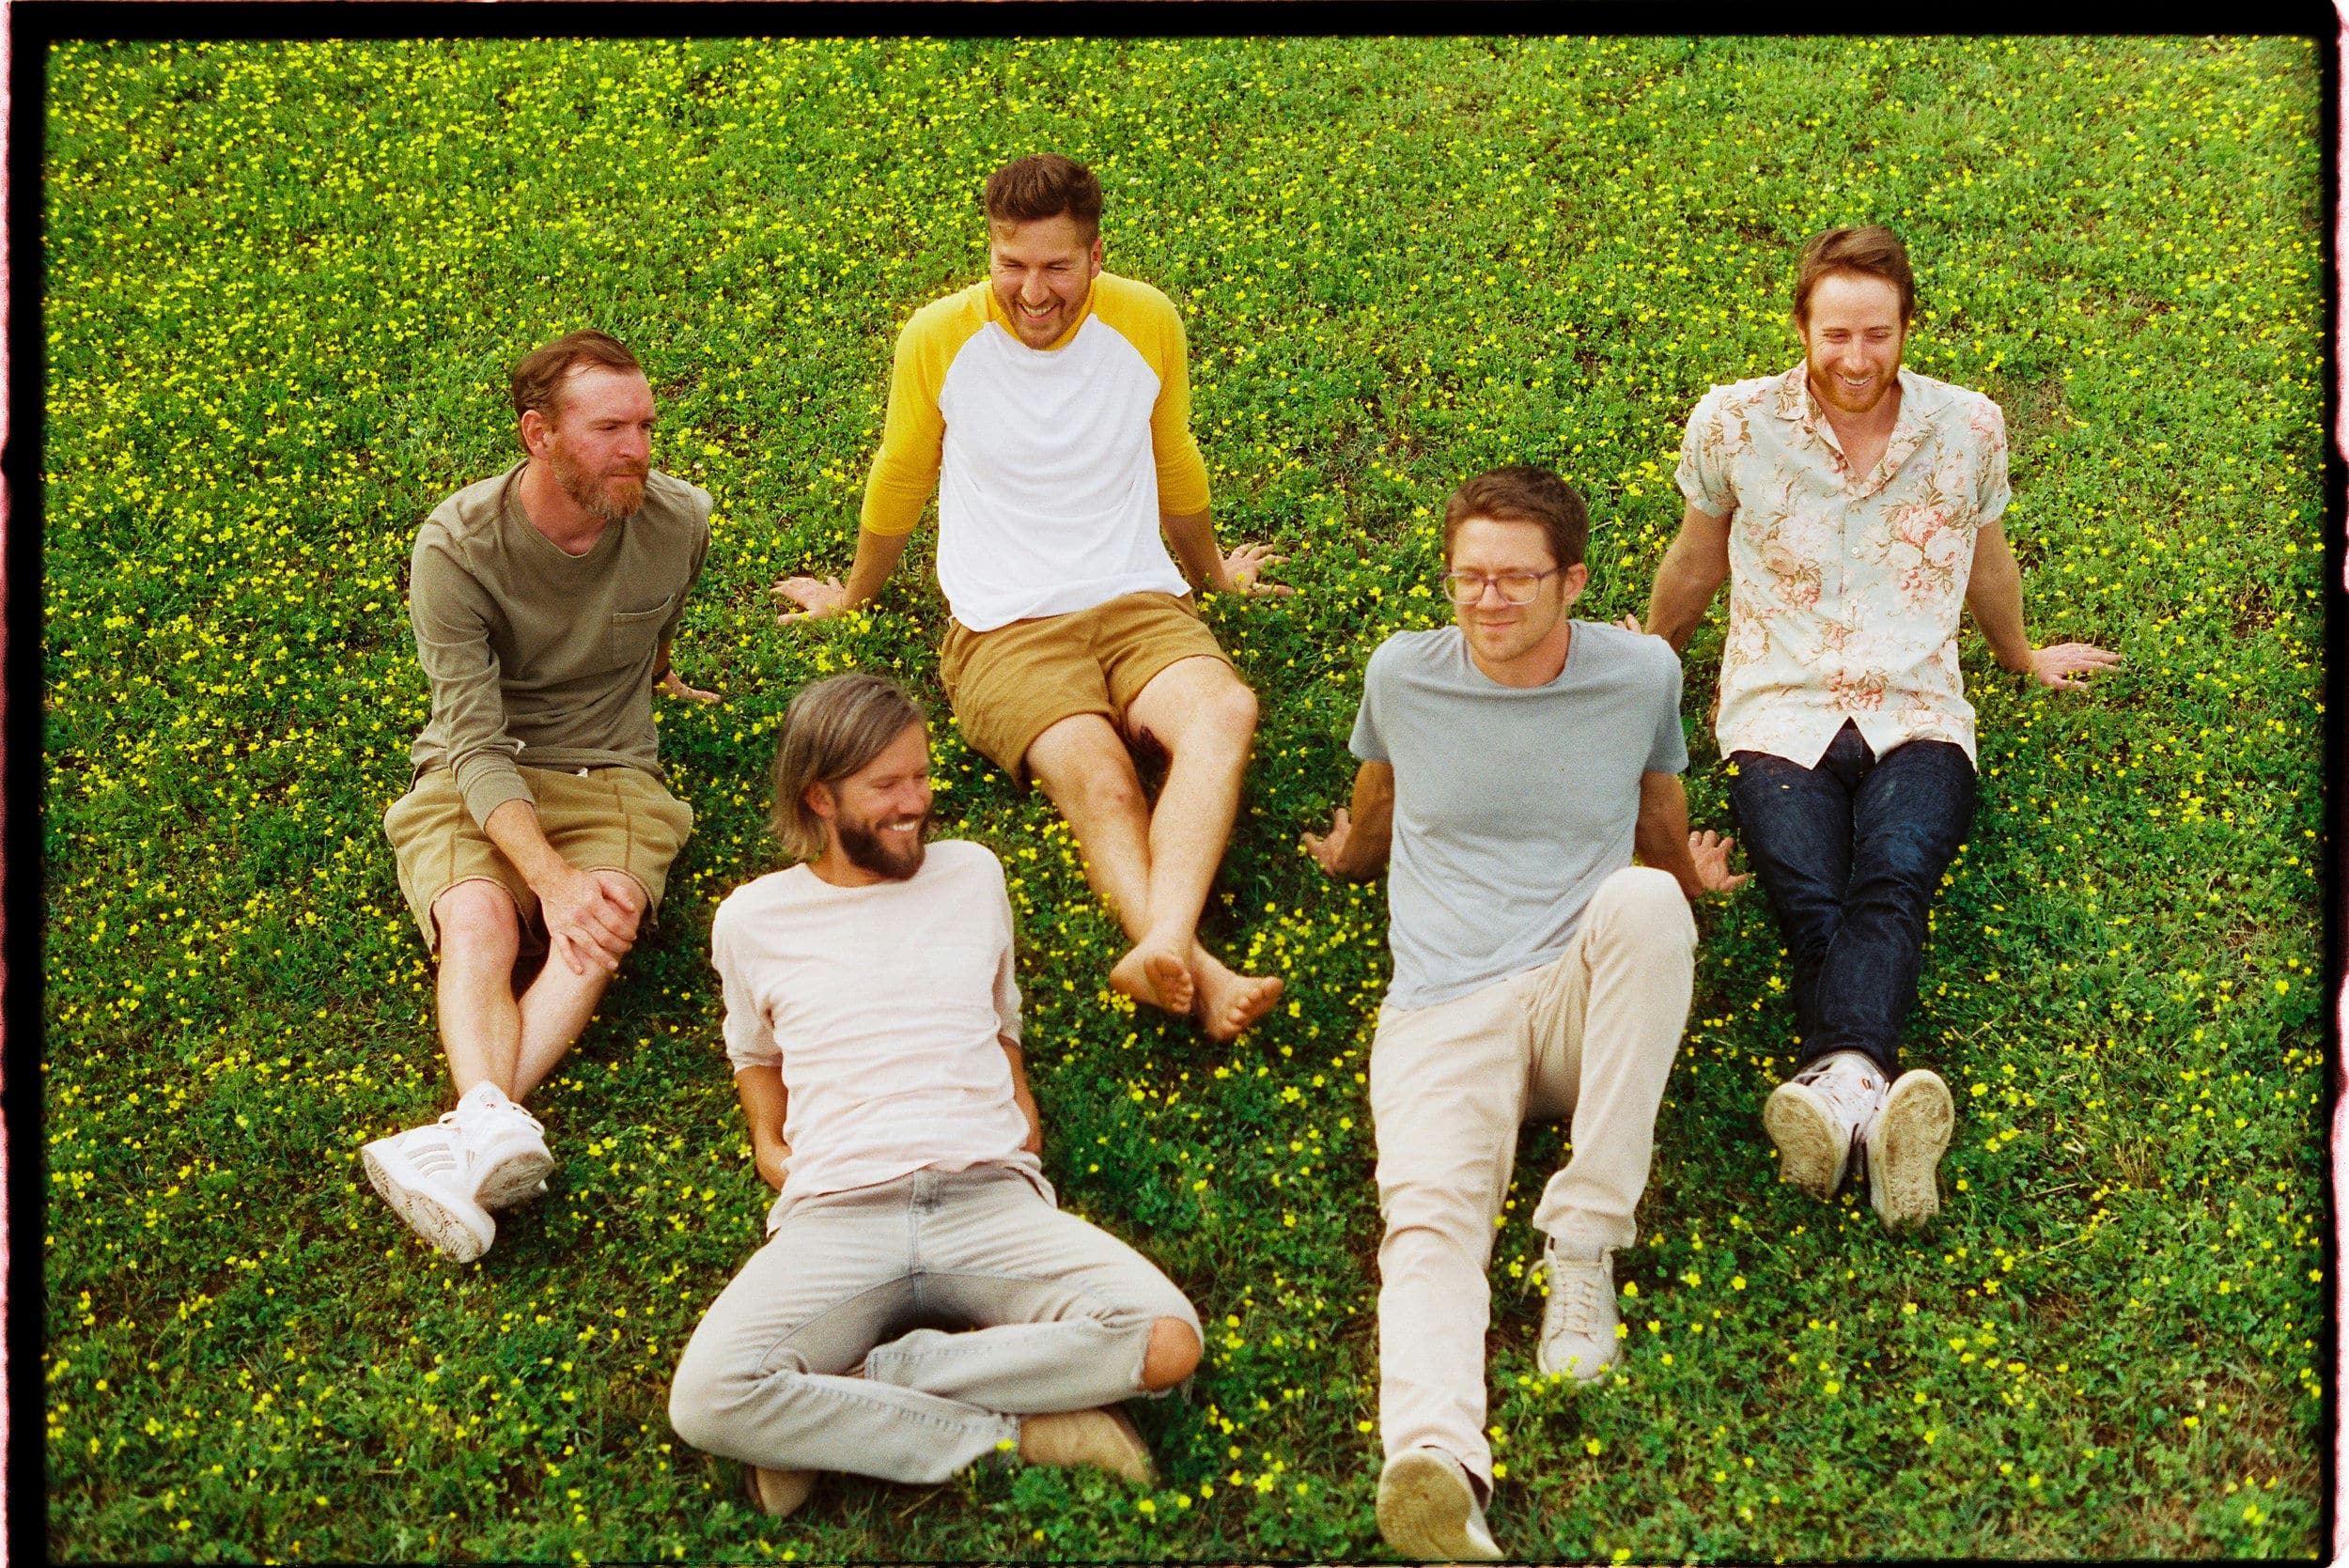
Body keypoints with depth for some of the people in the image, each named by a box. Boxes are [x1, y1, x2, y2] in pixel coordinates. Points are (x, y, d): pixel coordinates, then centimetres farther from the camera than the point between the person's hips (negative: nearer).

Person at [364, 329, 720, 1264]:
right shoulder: (457, 545, -17)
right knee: (477, 920, -33)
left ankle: (467, 1140, -51)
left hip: (610, 774, 1)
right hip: (474, 782, -1)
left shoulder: (679, 522, -7)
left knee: (602, 928, -31)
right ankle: (493, 1125, -55)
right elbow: (476, 745, -21)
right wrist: (552, 876, -34)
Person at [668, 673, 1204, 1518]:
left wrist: (1021, 1111, 12)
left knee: (1166, 1341, -27)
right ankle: (1004, 1431, -17)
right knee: (706, 1399, -32)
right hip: (836, 1216, -2)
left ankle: (846, 1397, -16)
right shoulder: (753, 920, 12)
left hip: (989, 1200, 2)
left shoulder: (972, 874, 17)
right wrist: (769, 1143, 11)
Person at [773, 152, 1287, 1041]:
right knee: (1097, 777, -34)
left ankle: (1160, 946, -56)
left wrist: (1214, 569, 36)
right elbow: (901, 479, 16)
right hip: (1005, 630, -1)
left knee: (1225, 711, -35)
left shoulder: (1148, 324, 3)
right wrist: (852, 595, 30)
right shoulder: (939, 339, -2)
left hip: (1137, 602, 2)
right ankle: (1194, 967, -56)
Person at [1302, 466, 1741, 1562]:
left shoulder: (1641, 676, 6)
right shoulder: (1402, 674, 6)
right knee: (1431, 1208, -30)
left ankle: (1585, 1239, -28)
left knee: (1644, 900, -35)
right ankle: (1433, 1461, -58)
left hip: (1588, 1005, 1)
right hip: (1445, 1009, -1)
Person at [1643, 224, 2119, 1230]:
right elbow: (1696, 559, 22)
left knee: (1893, 883, -33)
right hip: (1780, 714, 0)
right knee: (1813, 902, -31)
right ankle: (1872, 1095, -56)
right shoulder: (1734, 423, 3)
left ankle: (1836, 1081, -58)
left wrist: (2024, 657, 42)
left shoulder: (1969, 428, 7)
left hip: (1917, 718, 0)